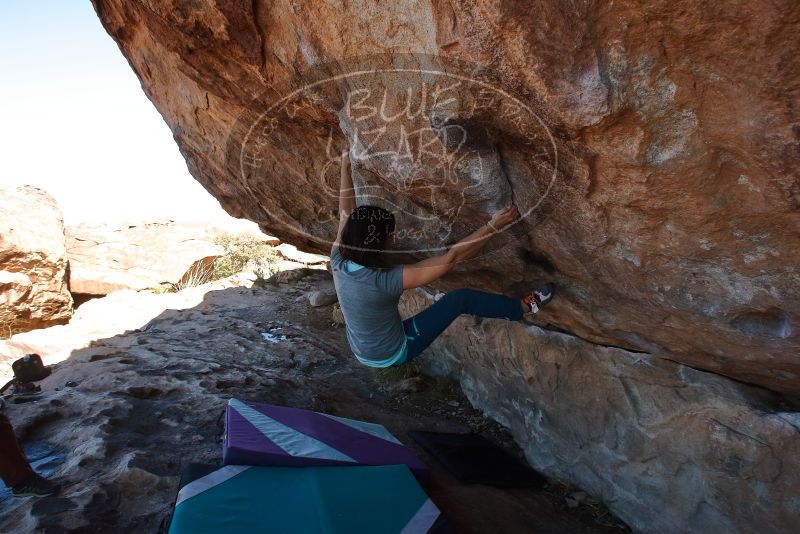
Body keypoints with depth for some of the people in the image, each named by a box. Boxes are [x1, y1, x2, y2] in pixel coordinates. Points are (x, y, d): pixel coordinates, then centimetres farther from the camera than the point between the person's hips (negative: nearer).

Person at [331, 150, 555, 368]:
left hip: (361, 351, 6)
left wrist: (346, 169, 8)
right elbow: (451, 258, -35)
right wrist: (493, 226, -29)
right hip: (392, 355, -6)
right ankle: (525, 306, 14)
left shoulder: (339, 264, -18)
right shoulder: (384, 281, -36)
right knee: (461, 298, -6)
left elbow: (347, 215, -2)